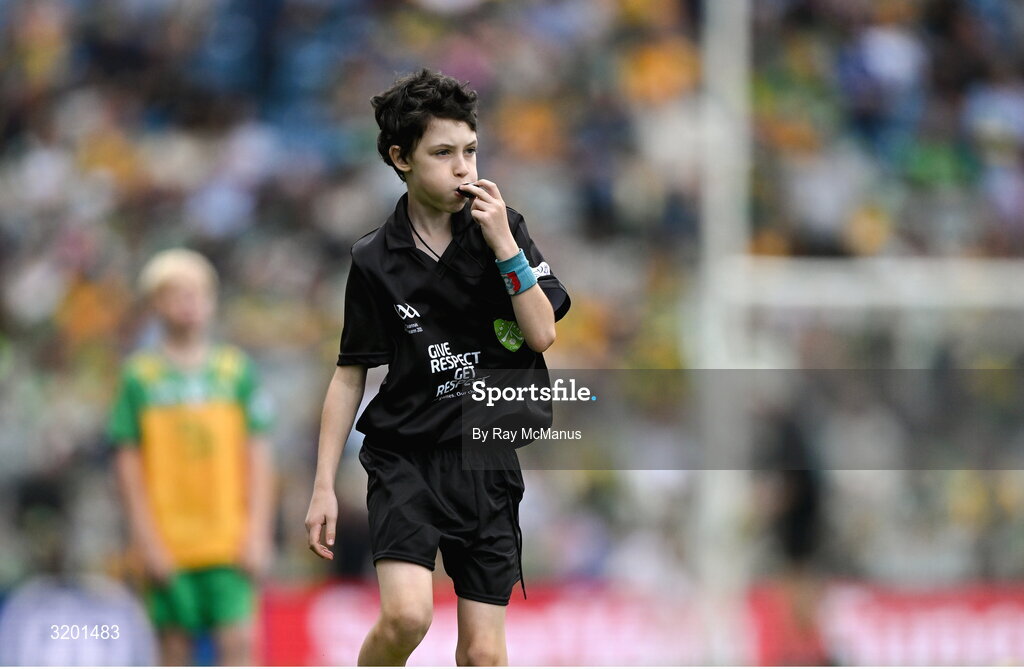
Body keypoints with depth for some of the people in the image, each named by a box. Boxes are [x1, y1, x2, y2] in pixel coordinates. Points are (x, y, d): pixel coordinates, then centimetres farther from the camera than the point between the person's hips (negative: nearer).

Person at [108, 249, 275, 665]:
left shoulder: (236, 370, 7)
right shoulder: (140, 376, 3)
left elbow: (258, 456, 7)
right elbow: (128, 465, 2)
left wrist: (257, 535, 0)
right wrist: (147, 541, -5)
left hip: (229, 544, 1)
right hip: (168, 546, -1)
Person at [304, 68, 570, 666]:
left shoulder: (502, 229, 3)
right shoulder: (374, 260, -1)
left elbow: (543, 333, -4)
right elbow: (350, 375, 5)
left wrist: (504, 246, -15)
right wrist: (325, 487, 2)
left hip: (487, 460, 2)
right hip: (404, 458, -2)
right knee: (407, 614, -24)